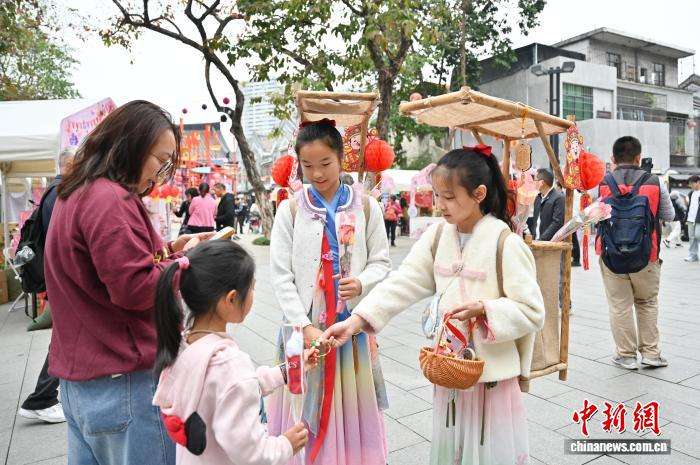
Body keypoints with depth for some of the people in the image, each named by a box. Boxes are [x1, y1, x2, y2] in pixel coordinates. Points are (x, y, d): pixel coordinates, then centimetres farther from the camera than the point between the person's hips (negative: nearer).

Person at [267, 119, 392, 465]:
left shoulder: (366, 208, 0)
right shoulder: (290, 210, -2)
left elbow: (381, 262, 4)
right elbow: (280, 275, -5)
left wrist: (361, 283, -18)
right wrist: (305, 326, -14)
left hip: (353, 324, 1)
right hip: (305, 325, 0)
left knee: (350, 410, 12)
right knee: (306, 412, 9)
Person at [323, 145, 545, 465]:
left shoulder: (505, 243, -15)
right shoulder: (437, 236, -1)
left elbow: (532, 312, -12)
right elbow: (401, 284, -9)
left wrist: (484, 309, -26)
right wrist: (356, 321, -18)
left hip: (491, 373, -4)